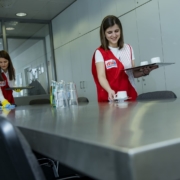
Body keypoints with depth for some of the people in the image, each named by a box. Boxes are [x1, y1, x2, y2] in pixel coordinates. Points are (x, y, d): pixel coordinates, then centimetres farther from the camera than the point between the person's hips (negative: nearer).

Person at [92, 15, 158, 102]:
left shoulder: (128, 48, 8)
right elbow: (101, 76, -17)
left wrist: (144, 72, -11)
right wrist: (110, 90, -36)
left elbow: (133, 73, 11)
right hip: (110, 99, -3)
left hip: (130, 97, 4)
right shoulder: (100, 52, -5)